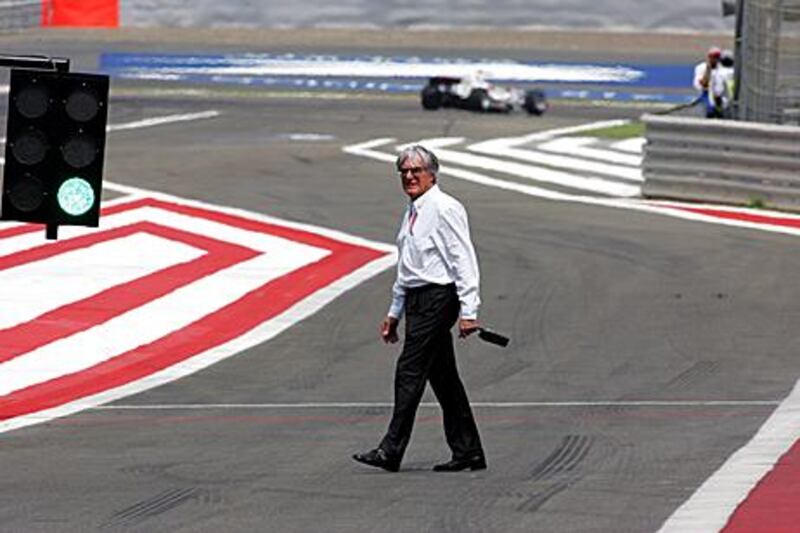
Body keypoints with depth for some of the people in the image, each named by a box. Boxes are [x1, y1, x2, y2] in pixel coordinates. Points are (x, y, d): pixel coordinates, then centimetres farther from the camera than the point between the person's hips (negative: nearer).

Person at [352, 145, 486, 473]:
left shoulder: (445, 208, -11)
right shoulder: (412, 213, 17)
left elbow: (463, 260, -15)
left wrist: (468, 311, -20)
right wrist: (394, 312, 24)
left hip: (437, 298, -9)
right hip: (417, 300, 9)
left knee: (410, 372, -12)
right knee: (443, 378, 10)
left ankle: (391, 451, -12)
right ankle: (467, 452, 13)